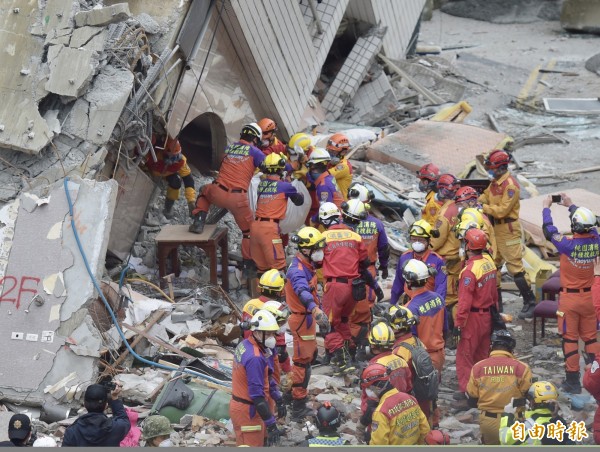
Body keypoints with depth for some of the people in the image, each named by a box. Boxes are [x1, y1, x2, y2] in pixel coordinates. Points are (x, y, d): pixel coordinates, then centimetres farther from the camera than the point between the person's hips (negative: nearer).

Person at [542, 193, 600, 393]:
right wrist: (571, 205, 25)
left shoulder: (568, 244, -22)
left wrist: (546, 207, 9)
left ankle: (573, 380, 8)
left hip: (569, 298, -4)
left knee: (570, 339, 4)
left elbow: (549, 231, -6)